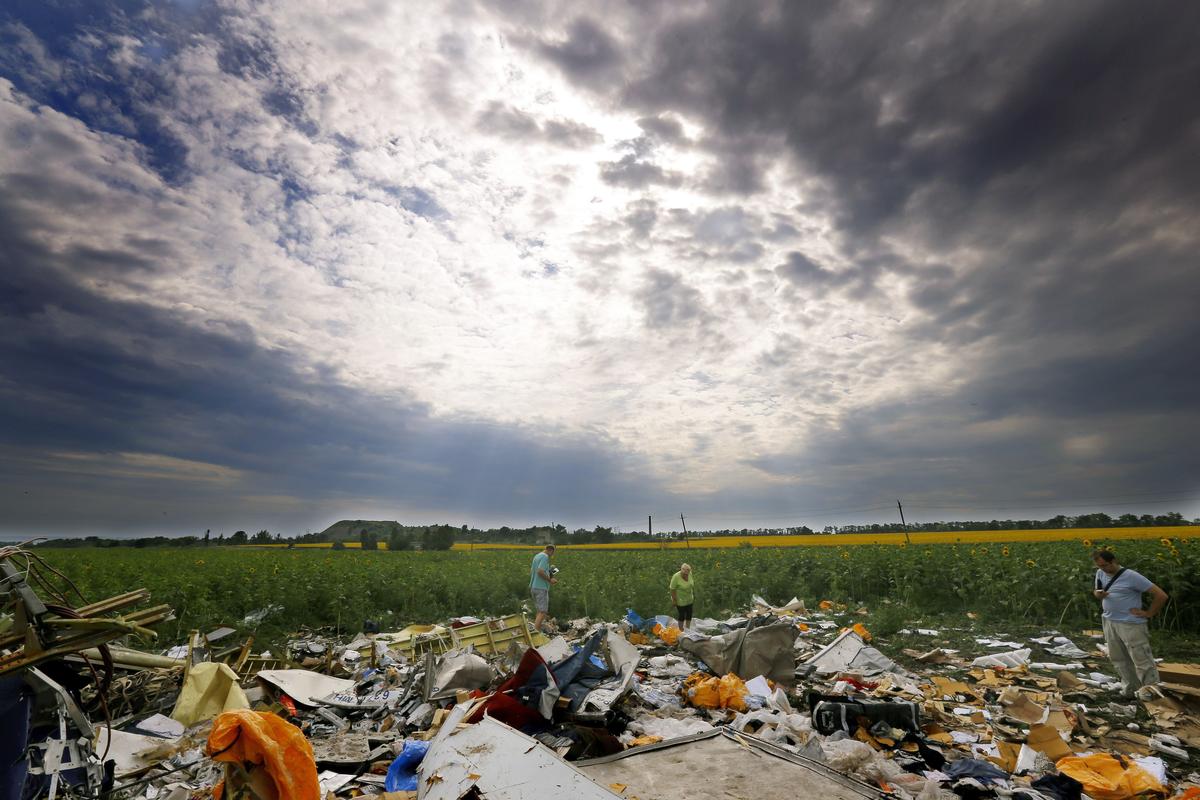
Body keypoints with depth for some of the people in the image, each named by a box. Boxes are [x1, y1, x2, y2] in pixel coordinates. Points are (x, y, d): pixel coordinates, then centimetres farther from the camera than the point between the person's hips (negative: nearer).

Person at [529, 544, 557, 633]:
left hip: (533, 587, 9)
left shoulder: (536, 556, 16)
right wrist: (549, 580, -12)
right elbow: (540, 571, -24)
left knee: (539, 611, 15)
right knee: (542, 612, -8)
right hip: (541, 588, -9)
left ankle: (538, 631, 17)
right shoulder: (545, 557, -12)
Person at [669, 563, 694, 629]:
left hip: (689, 600, 5)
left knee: (689, 616, 17)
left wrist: (694, 596, 11)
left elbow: (692, 585, 4)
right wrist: (675, 602, -17)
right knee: (682, 616, 9)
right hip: (680, 601, -5)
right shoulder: (676, 577, -28)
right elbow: (672, 590, -21)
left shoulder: (690, 574, -11)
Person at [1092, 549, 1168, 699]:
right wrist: (1098, 594, -4)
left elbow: (1161, 595, -12)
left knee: (1142, 661, -2)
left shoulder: (1132, 576, -16)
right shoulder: (1100, 573, 4)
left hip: (1131, 624, -7)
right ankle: (1130, 690, 28)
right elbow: (1096, 591, 19)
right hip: (1109, 623, 7)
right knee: (1119, 660, 15)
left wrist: (1148, 613, -9)